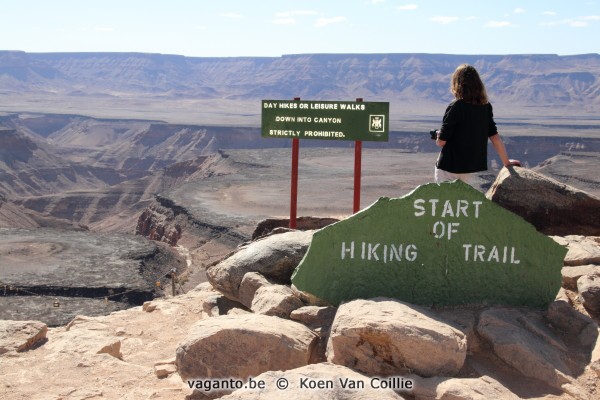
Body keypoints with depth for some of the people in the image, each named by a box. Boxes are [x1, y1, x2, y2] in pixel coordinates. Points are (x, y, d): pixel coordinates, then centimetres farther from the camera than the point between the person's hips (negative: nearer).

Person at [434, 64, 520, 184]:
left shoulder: (455, 107, -17)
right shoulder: (485, 107, 1)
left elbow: (441, 141, -16)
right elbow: (495, 136, 3)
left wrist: (438, 135, 7)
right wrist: (506, 162, 12)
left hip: (449, 166, -6)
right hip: (471, 166, 6)